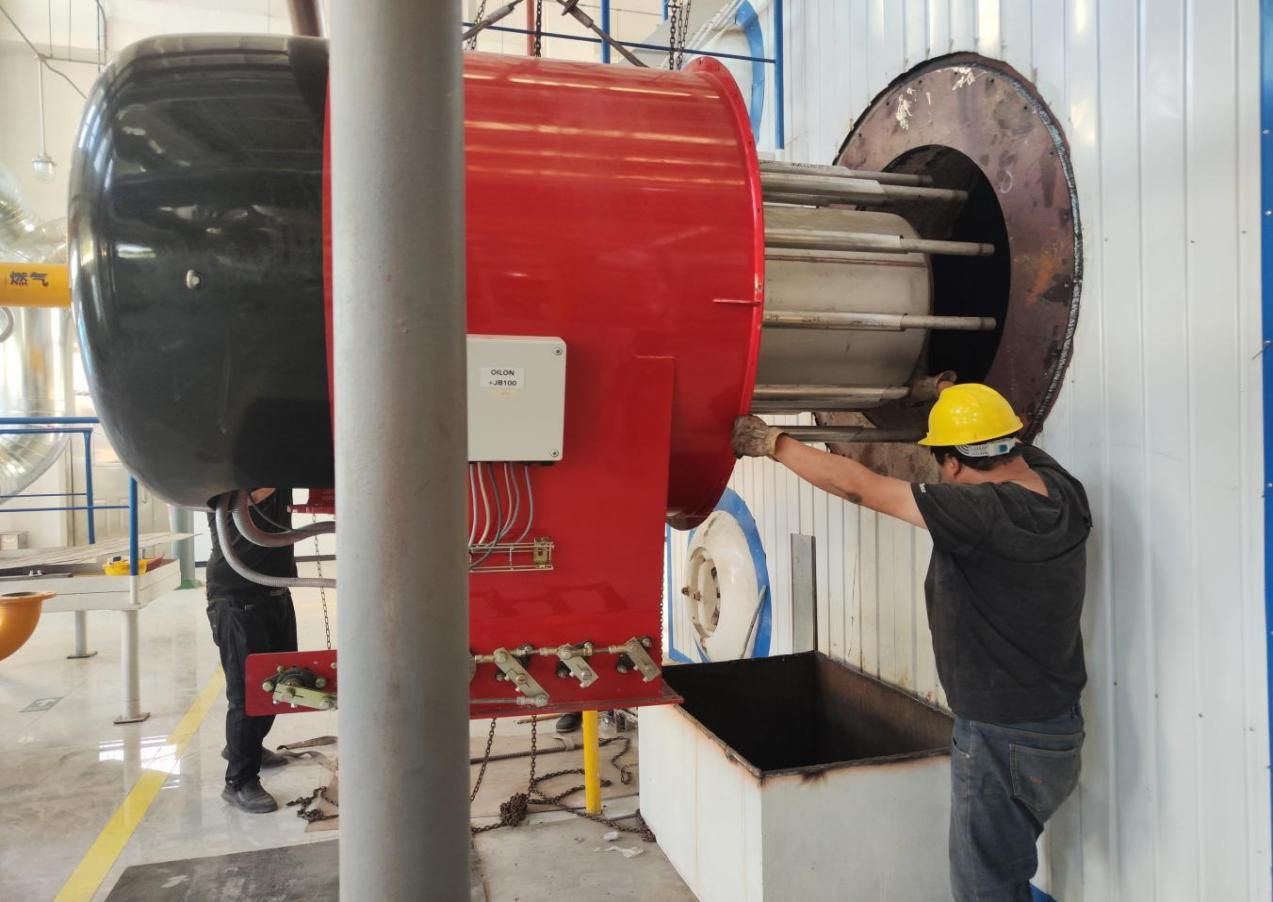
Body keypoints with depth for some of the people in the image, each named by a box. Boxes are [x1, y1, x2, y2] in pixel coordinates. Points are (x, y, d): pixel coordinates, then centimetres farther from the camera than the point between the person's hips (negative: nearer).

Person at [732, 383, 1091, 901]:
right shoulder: (1056, 485, -4)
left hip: (1004, 740, -9)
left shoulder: (985, 513, -27)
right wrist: (953, 397, 33)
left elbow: (858, 487, -23)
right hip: (1057, 727, 9)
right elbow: (1001, 440, 19)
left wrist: (771, 442, -13)